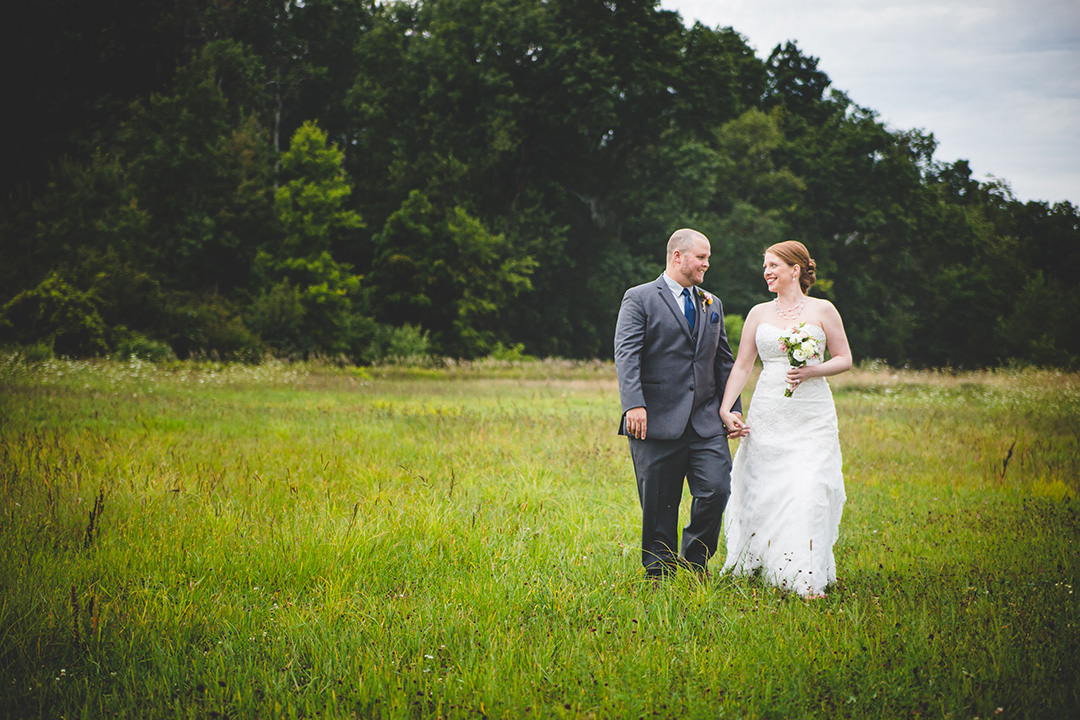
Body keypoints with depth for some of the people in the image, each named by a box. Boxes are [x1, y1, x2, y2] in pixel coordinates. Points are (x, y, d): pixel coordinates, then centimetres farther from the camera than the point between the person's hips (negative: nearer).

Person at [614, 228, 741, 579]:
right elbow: (627, 355, -11)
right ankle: (660, 577, 14)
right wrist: (634, 405, -23)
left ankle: (694, 563, 12)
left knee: (717, 490, -8)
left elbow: (724, 361, 21)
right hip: (658, 422, -4)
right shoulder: (639, 299, 0)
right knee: (659, 507, 1)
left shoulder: (712, 304, 19)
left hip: (706, 421, 4)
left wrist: (733, 409, 13)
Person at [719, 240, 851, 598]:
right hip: (767, 415, 3)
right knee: (763, 491, 0)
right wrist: (726, 409, -1)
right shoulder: (759, 313, 10)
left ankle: (809, 579, -8)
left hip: (812, 417, -3)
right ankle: (763, 568, 15)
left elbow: (844, 359, 5)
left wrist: (812, 371, -13)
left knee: (809, 492, -11)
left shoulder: (822, 310, 2)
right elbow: (742, 365, 9)